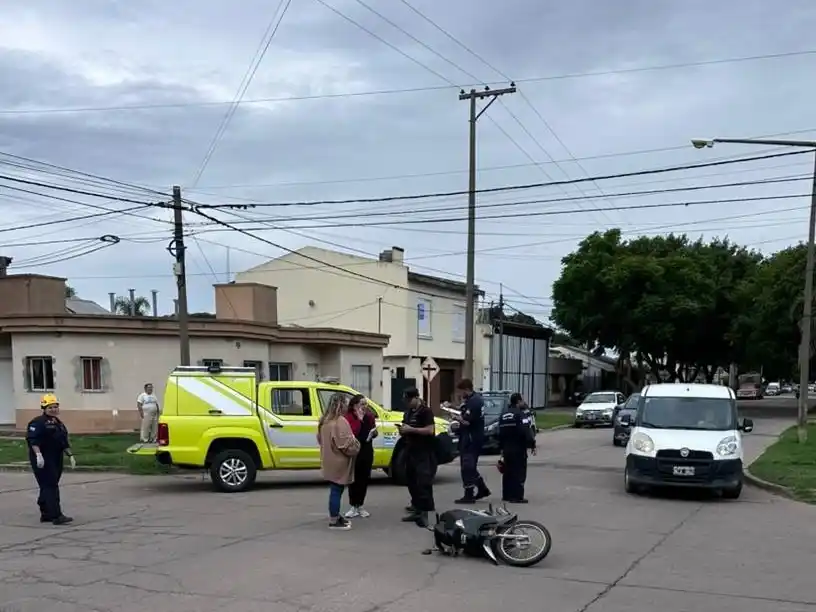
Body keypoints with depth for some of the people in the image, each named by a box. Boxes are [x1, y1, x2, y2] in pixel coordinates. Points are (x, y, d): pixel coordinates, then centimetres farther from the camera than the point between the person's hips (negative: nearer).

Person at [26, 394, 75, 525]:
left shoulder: (58, 423, 18)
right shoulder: (38, 422, -9)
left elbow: (64, 442, 23)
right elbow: (33, 440, -20)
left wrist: (70, 455, 17)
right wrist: (38, 455, -29)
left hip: (56, 460, 9)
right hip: (43, 461, -9)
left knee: (48, 487, 13)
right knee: (50, 487, -12)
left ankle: (46, 514, 21)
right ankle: (56, 516, -15)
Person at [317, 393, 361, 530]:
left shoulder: (324, 420, 8)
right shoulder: (340, 421, -22)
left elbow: (320, 439, 19)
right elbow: (347, 444, -23)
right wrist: (356, 447, -4)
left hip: (329, 460, 9)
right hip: (339, 462, -9)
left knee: (334, 489, 19)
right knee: (337, 490, -2)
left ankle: (335, 517, 29)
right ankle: (334, 521, 3)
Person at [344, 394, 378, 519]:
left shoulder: (370, 416, 6)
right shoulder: (348, 417, -13)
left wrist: (375, 432, -5)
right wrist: (359, 419, -26)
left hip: (367, 451, 5)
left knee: (364, 479, 9)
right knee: (354, 479, 1)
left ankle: (360, 506, 20)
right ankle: (353, 507, 11)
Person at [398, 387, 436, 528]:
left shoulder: (425, 411, -10)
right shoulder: (408, 411, 16)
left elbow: (430, 430, -20)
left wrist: (411, 429, -21)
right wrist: (402, 430, 2)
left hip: (424, 453, -9)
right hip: (411, 451, 9)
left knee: (423, 482, -14)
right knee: (412, 481, 11)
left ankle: (424, 512, -16)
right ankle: (416, 509, 19)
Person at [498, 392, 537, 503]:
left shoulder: (503, 415, 14)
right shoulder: (520, 414, -12)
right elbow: (526, 431, -20)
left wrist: (501, 447, 24)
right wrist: (532, 445, -16)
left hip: (506, 448, 8)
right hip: (518, 448, -8)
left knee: (508, 471, 14)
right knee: (519, 472, -4)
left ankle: (506, 495, 18)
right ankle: (517, 496, -7)